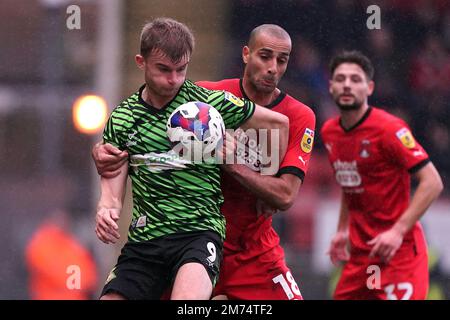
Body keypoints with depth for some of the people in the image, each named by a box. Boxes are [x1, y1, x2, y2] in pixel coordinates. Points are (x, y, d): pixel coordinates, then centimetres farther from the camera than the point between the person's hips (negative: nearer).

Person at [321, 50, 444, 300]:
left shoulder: (388, 129, -14)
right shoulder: (329, 132, 8)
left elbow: (432, 183, -17)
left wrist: (398, 231, -22)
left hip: (399, 249, -7)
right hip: (360, 250, 7)